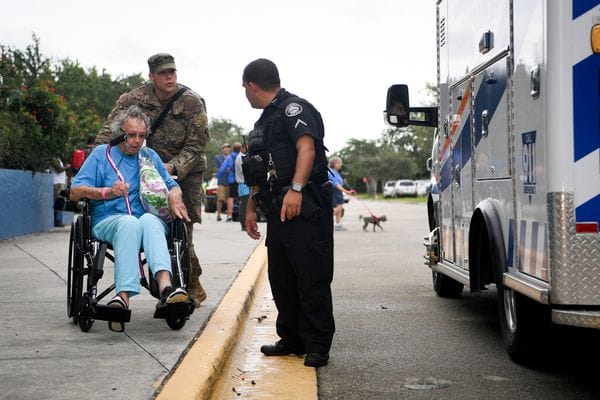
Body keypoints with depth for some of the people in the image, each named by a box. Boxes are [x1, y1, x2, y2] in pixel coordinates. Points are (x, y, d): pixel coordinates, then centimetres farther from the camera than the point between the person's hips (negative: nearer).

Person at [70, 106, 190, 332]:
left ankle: (165, 287, -60)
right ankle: (124, 296, -56)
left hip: (147, 220, 2)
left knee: (149, 220, -36)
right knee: (129, 223, -39)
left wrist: (174, 197, -2)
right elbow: (75, 192, 3)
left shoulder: (150, 156, 22)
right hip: (107, 221, -2)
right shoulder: (101, 154, 12)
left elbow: (172, 186, 23)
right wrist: (108, 192, -14)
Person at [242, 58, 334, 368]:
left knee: (312, 279, -7)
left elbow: (306, 147, -22)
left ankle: (317, 347, -3)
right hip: (278, 211, 10)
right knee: (281, 278, 12)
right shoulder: (265, 120, 25)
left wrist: (296, 189, -33)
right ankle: (292, 339, 22)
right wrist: (251, 207, 28)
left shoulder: (294, 108, -6)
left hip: (305, 209, -10)